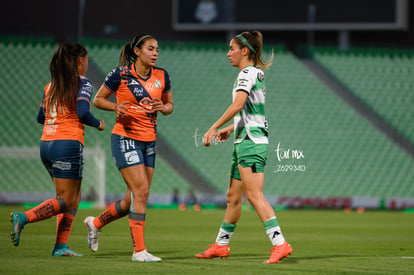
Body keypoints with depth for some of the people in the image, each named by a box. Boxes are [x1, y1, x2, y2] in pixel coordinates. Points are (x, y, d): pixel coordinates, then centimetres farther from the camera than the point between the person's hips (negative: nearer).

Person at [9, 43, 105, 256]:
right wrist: (98, 124, 0)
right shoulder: (82, 83, -5)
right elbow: (82, 113, -18)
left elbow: (41, 117, 17)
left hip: (46, 143, 8)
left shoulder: (52, 85, 14)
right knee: (65, 201, -3)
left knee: (74, 198, 15)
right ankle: (23, 218, -21)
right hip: (68, 143, -8)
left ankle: (61, 246, 5)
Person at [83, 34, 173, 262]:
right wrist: (116, 107, -18)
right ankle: (139, 250, -12)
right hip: (125, 138, -6)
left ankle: (96, 223, 32)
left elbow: (169, 105, 16)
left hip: (149, 141, 6)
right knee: (141, 191, -16)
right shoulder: (120, 74, -8)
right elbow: (98, 99, 1)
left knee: (133, 199, 7)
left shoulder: (162, 76, 5)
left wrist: (162, 107, -7)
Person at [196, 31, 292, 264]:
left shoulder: (247, 73, -11)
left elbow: (238, 105, -23)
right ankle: (221, 245, 24)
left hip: (251, 142, -10)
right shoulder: (258, 73, 18)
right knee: (233, 195, 15)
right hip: (245, 142, 10)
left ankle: (280, 244, -22)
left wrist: (214, 128, -20)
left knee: (254, 195, -15)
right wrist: (231, 129, 22)